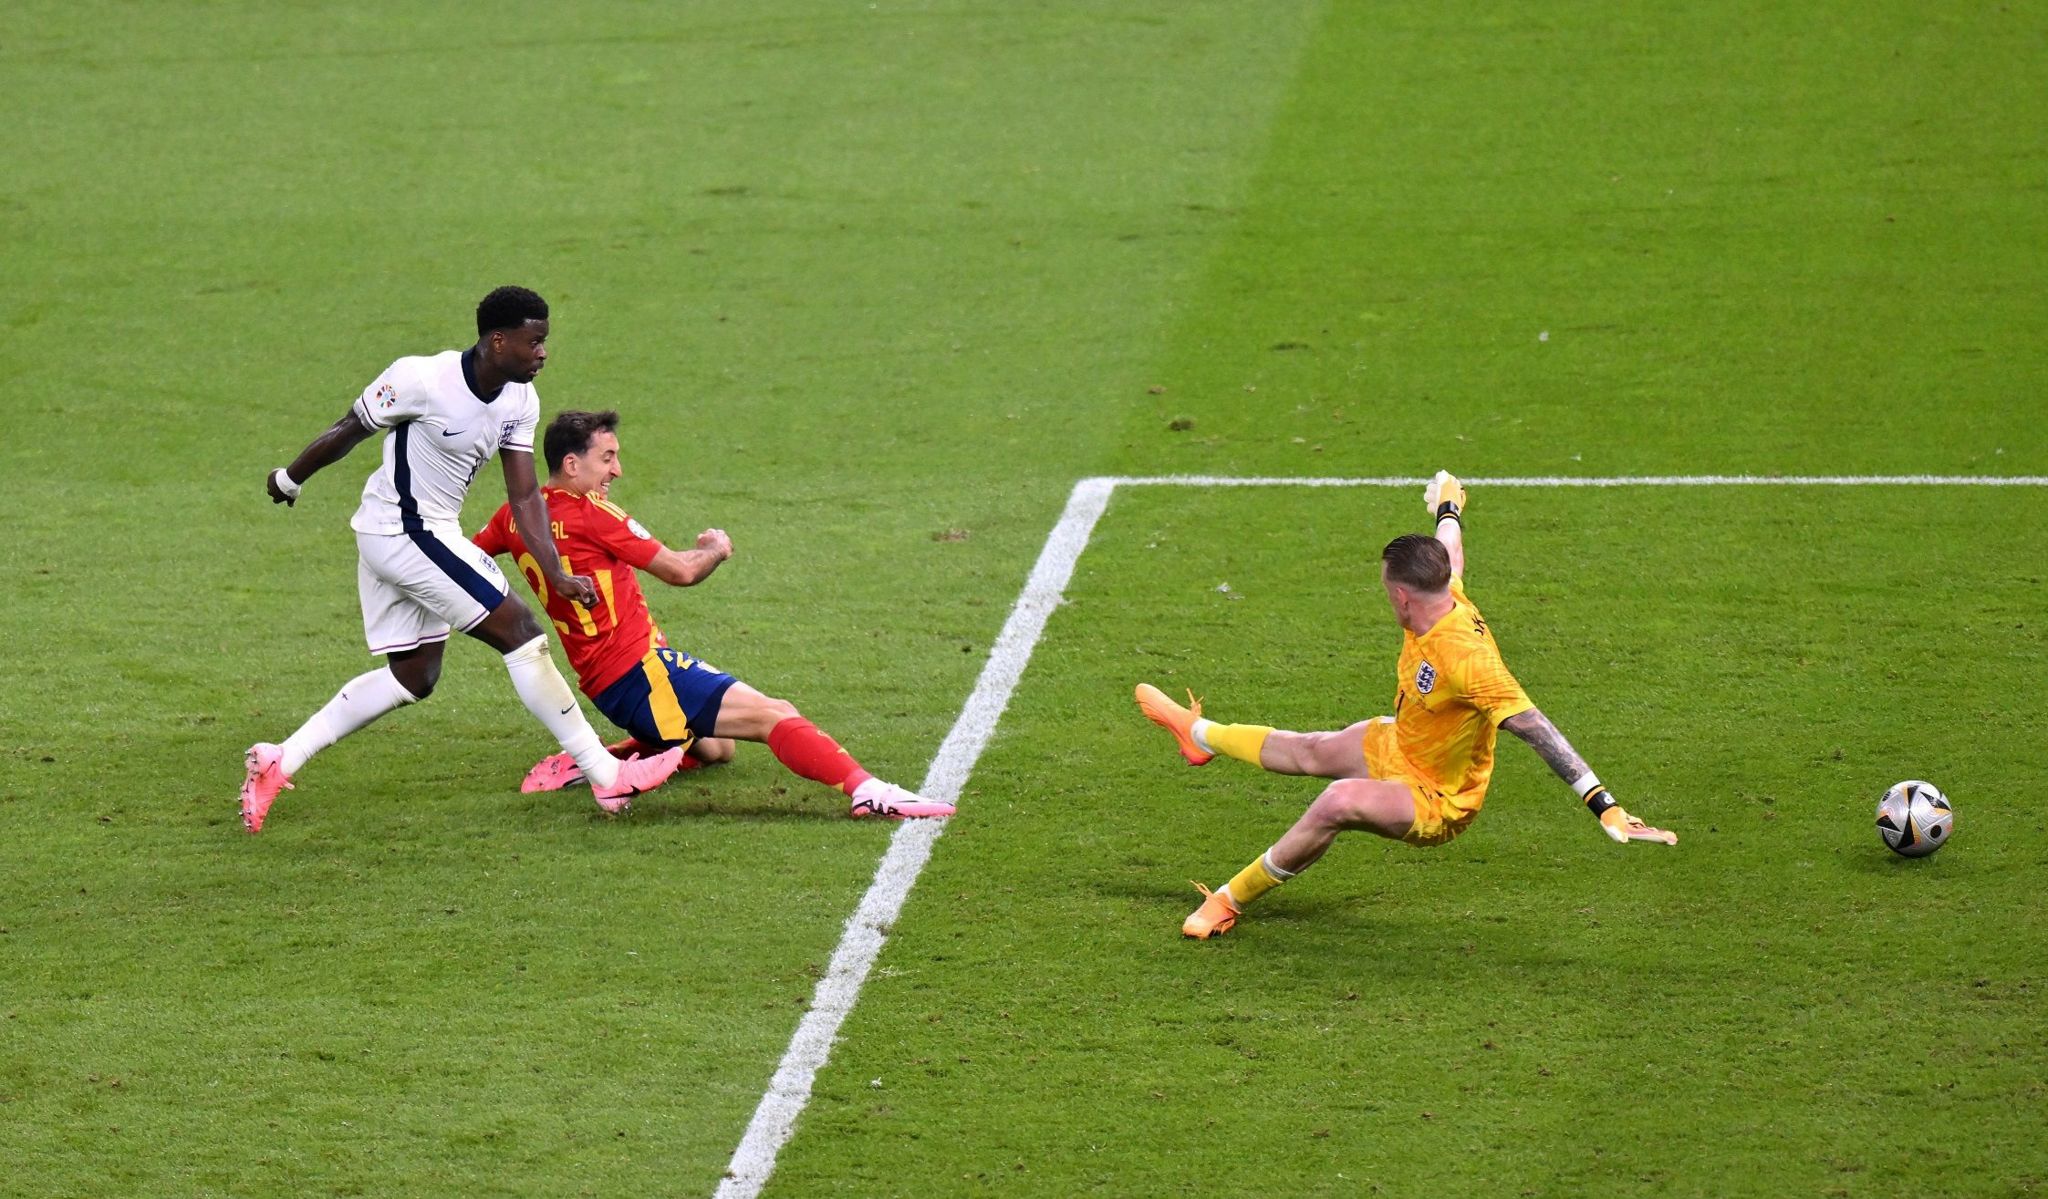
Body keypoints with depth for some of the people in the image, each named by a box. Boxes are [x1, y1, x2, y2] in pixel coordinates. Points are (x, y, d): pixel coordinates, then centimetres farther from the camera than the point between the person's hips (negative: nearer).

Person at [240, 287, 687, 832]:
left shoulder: (520, 400, -1)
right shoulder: (421, 379, -23)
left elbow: (524, 494, 1)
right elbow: (347, 432, -10)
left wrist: (555, 574, -8)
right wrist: (289, 478, 3)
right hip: (404, 533, -9)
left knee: (414, 676, 15)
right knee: (520, 634, -12)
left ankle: (278, 762, 17)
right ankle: (606, 776, -8)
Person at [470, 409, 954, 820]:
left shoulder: (515, 516, 8)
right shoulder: (590, 514, -14)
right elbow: (681, 571, -10)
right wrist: (717, 548, 9)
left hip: (602, 683, 9)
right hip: (638, 671, -9)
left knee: (716, 748, 28)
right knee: (774, 715, -18)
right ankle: (866, 789, -36)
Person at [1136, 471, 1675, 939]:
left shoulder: (1464, 658, -39)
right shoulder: (1444, 595, -15)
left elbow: (1535, 728, -41)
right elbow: (1448, 550, 10)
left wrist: (1604, 807, -45)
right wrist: (1448, 507, 34)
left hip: (1436, 801, -9)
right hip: (1397, 744, 9)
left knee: (1338, 801, -32)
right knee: (1310, 752, 28)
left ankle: (1229, 902, -14)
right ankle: (1201, 735, 57)